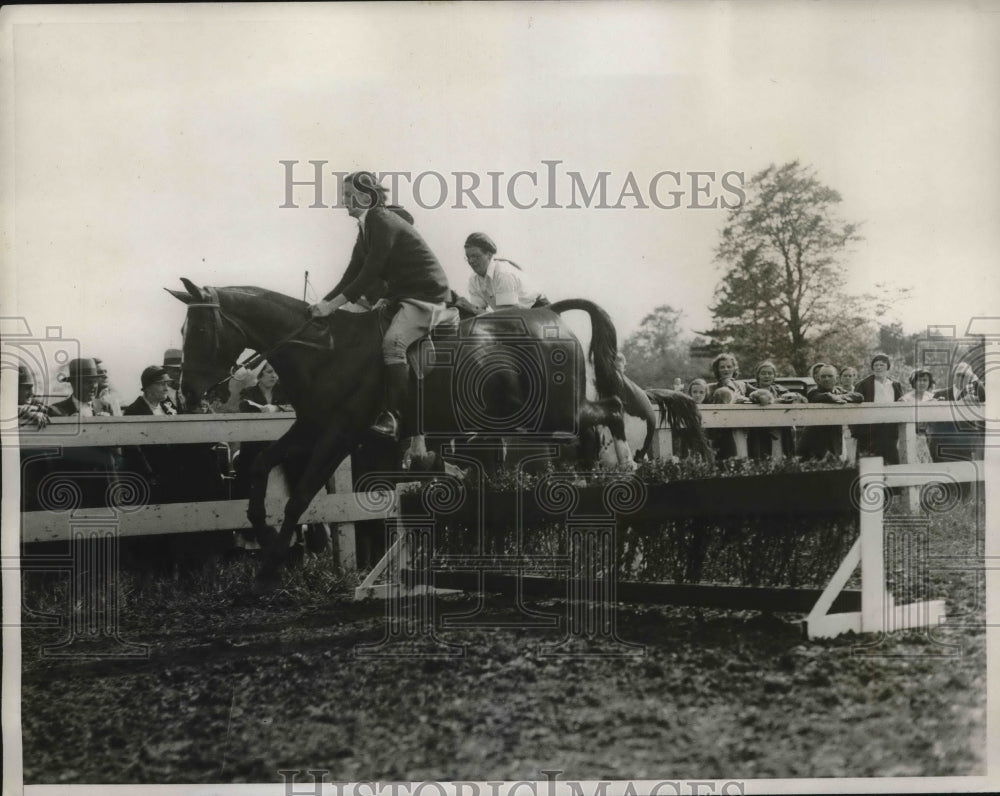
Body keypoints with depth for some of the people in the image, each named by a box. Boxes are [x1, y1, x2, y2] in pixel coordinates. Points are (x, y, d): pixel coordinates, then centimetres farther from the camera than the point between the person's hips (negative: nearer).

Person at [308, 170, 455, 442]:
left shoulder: (383, 223, -17)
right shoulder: (368, 226, 12)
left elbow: (370, 275, -21)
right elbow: (353, 274, 15)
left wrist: (332, 305, -20)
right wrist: (323, 302, 6)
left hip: (427, 295, -11)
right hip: (402, 295, 11)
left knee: (392, 343, -29)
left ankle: (393, 419, -32)